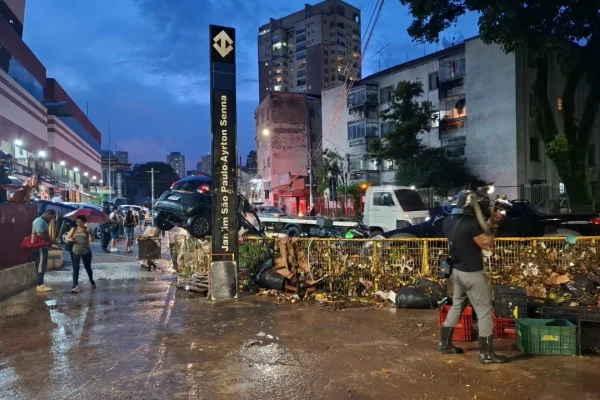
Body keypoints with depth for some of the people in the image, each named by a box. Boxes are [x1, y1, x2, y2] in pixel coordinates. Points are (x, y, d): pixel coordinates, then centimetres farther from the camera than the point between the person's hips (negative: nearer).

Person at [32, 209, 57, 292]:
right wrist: (50, 240, -12)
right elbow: (40, 234, -25)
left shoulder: (43, 222, 19)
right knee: (41, 265, -8)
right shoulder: (40, 221, -15)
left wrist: (49, 241, 7)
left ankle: (40, 284, 16)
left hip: (43, 246, 10)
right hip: (40, 247, -10)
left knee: (42, 265, 11)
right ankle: (39, 285, -7)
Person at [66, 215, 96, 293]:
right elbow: (67, 238, 6)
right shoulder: (73, 229, 5)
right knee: (75, 268, -4)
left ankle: (92, 281, 35)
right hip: (75, 252, 1)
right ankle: (75, 286, -4)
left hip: (86, 252, -1)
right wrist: (70, 240, -16)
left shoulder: (87, 229, -2)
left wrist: (90, 233, -26)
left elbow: (92, 240, -11)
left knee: (88, 267, 12)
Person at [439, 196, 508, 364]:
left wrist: (490, 222, 7)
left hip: (457, 271, 8)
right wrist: (493, 225, -2)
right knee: (485, 312, 4)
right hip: (472, 273, -8)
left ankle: (445, 344, 29)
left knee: (457, 306, 21)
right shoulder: (471, 222, -23)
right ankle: (487, 354, 12)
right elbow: (485, 244, -15)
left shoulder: (448, 221, 3)